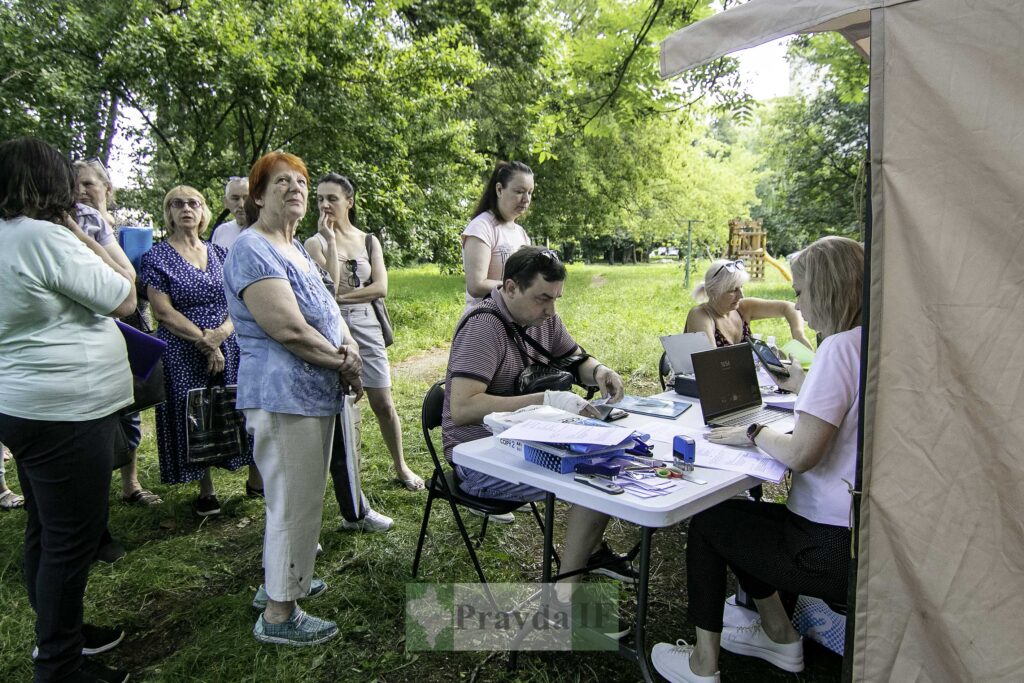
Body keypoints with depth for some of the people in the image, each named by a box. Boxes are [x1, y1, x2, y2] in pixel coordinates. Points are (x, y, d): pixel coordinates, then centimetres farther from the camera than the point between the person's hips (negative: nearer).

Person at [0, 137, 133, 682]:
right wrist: (83, 237, -4)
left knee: (45, 532, 20)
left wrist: (77, 238, 12)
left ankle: (59, 631, 37)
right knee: (71, 541, 1)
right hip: (65, 412, -10)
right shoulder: (45, 236, -18)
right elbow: (124, 299, -12)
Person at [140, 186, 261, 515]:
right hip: (183, 354, -3)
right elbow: (163, 311, -9)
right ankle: (206, 491, 20)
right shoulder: (157, 256, -1)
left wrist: (223, 332, -13)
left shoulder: (220, 254, 11)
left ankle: (256, 479, 18)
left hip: (229, 348, 3)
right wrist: (205, 340, -15)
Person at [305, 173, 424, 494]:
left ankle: (401, 466, 19)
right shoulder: (315, 243, -1)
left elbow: (380, 287, -4)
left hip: (365, 326, 2)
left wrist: (340, 297, -11)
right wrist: (330, 239, -14)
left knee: (383, 401, 4)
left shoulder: (369, 241, 7)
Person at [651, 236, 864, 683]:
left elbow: (801, 454, -26)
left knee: (707, 520, 8)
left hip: (836, 548, -9)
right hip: (868, 531, 9)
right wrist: (803, 387, 24)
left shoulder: (840, 348, -22)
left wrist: (754, 434, -9)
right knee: (743, 514, 24)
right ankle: (779, 636, 33)